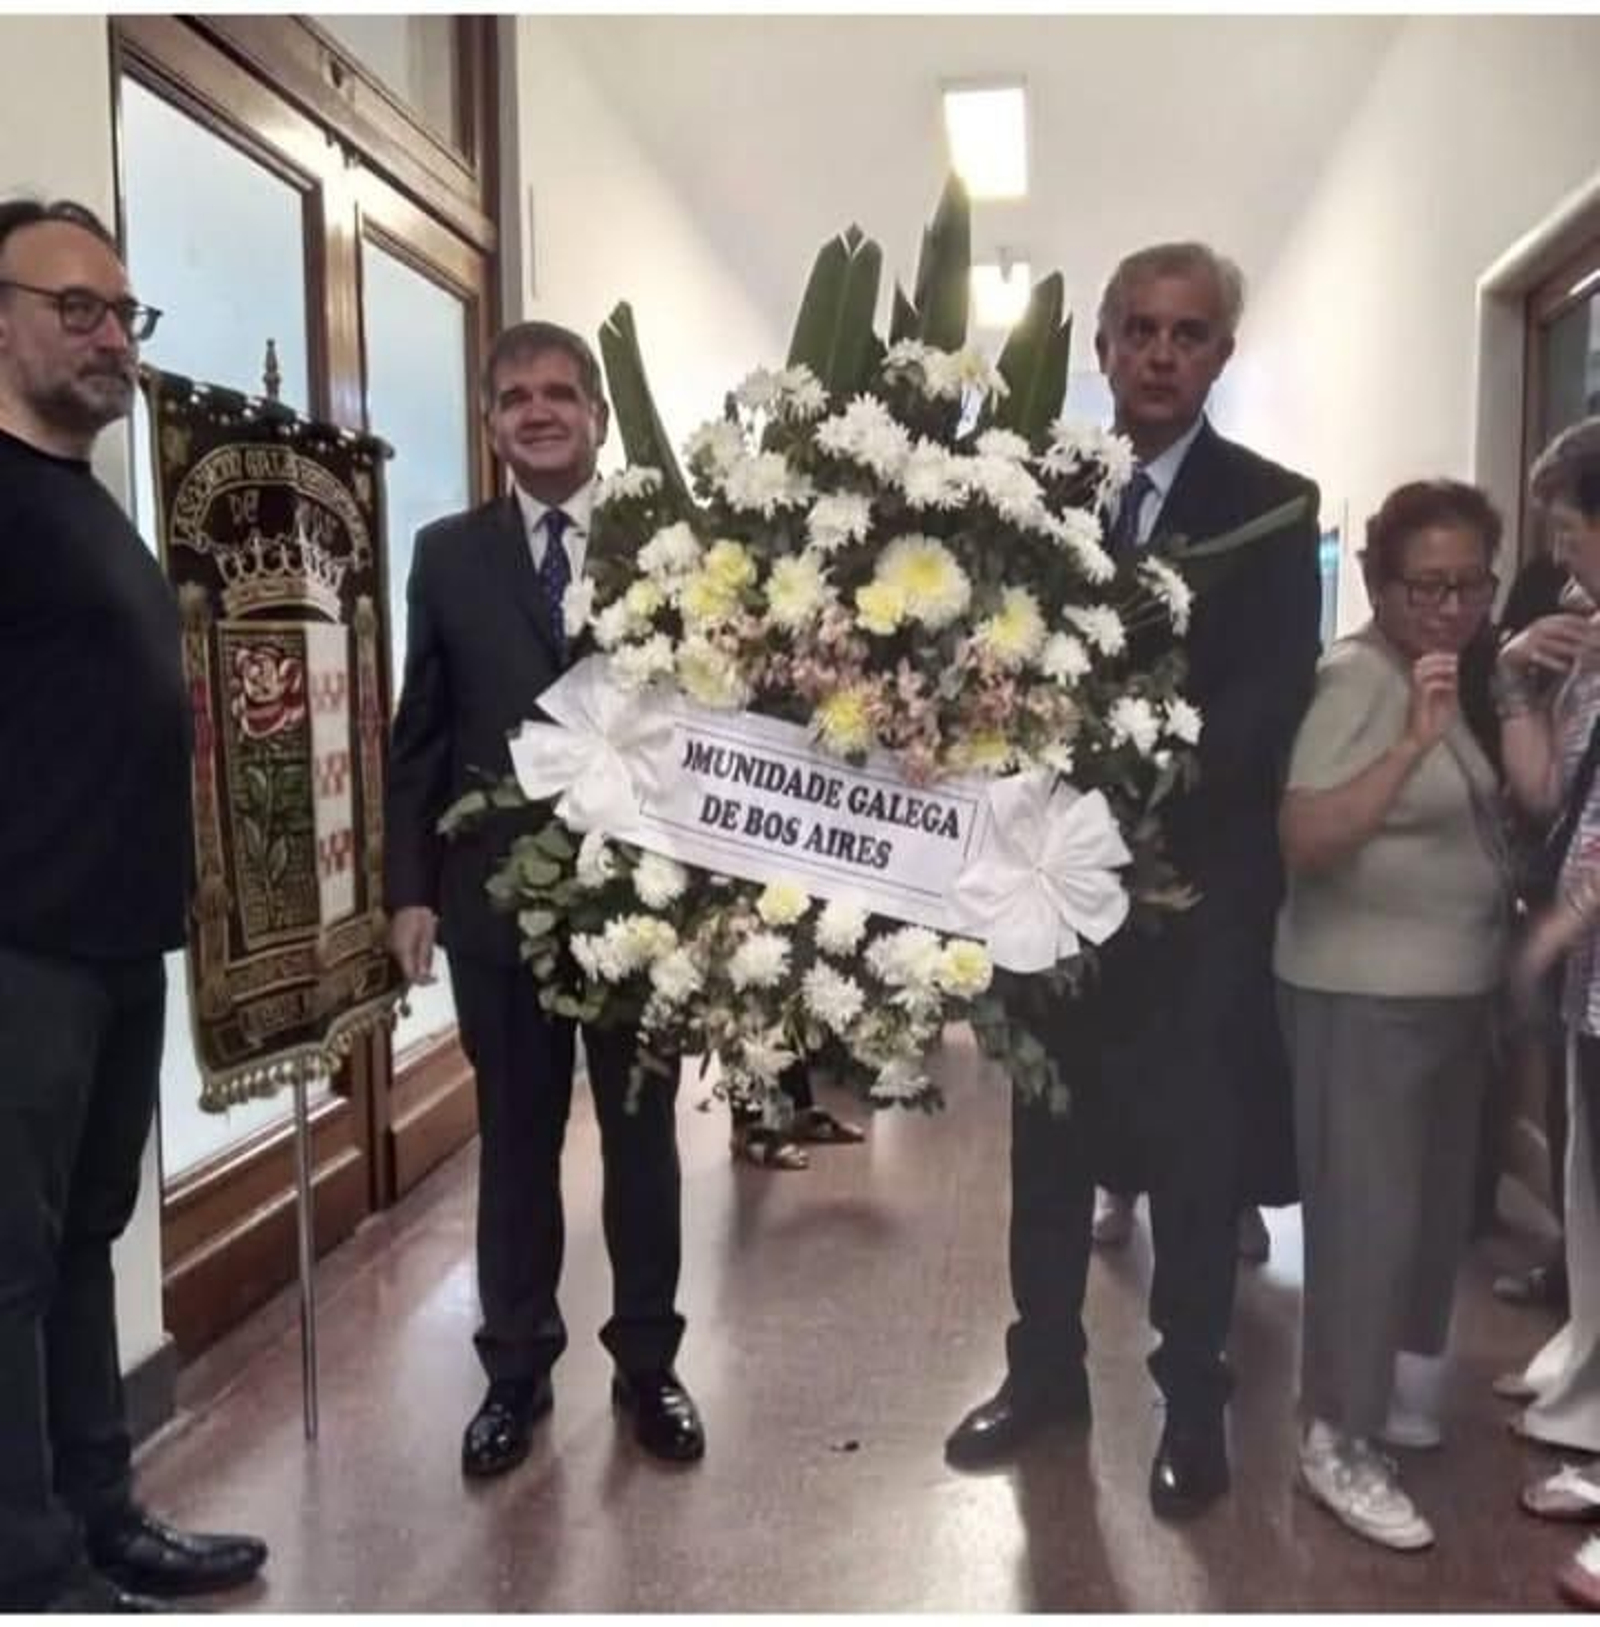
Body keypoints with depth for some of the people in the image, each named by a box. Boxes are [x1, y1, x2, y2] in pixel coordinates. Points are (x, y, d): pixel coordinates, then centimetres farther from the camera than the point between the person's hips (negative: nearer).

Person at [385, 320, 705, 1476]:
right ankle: (516, 1366, 28)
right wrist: (411, 885, 0)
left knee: (642, 1135, 12)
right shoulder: (448, 556, 6)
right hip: (497, 892, 1)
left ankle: (647, 1361, 28)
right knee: (515, 1140, 12)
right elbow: (422, 733, 5)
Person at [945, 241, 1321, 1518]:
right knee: (1050, 1136, 15)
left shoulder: (1272, 505, -3)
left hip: (1196, 885, -2)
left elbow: (1269, 702, -13)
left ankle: (1194, 1401, 28)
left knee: (1196, 1151, 9)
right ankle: (1045, 1366, 33)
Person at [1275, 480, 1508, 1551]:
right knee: (1369, 1213, -4)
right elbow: (1306, 840, -29)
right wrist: (1414, 741, -34)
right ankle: (1337, 1441, 12)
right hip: (1365, 994, -9)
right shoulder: (1357, 676, -17)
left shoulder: (1455, 673, 10)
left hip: (1456, 986, 9)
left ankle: (1402, 1391, 38)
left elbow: (1521, 805, 12)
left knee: (1439, 1205, 19)